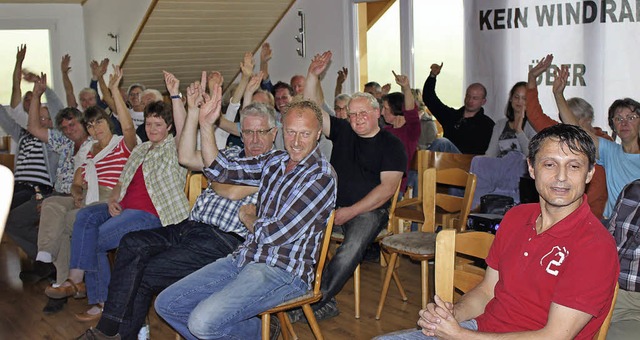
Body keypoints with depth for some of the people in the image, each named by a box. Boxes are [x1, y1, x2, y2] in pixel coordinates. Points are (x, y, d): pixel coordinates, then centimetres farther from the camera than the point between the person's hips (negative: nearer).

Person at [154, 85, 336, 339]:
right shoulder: (274, 161, 10)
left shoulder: (321, 176, -14)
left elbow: (274, 234, -17)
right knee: (166, 304, 4)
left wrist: (246, 216, 3)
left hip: (282, 271, -8)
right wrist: (206, 125, -3)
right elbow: (220, 170, 9)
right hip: (244, 258, 8)